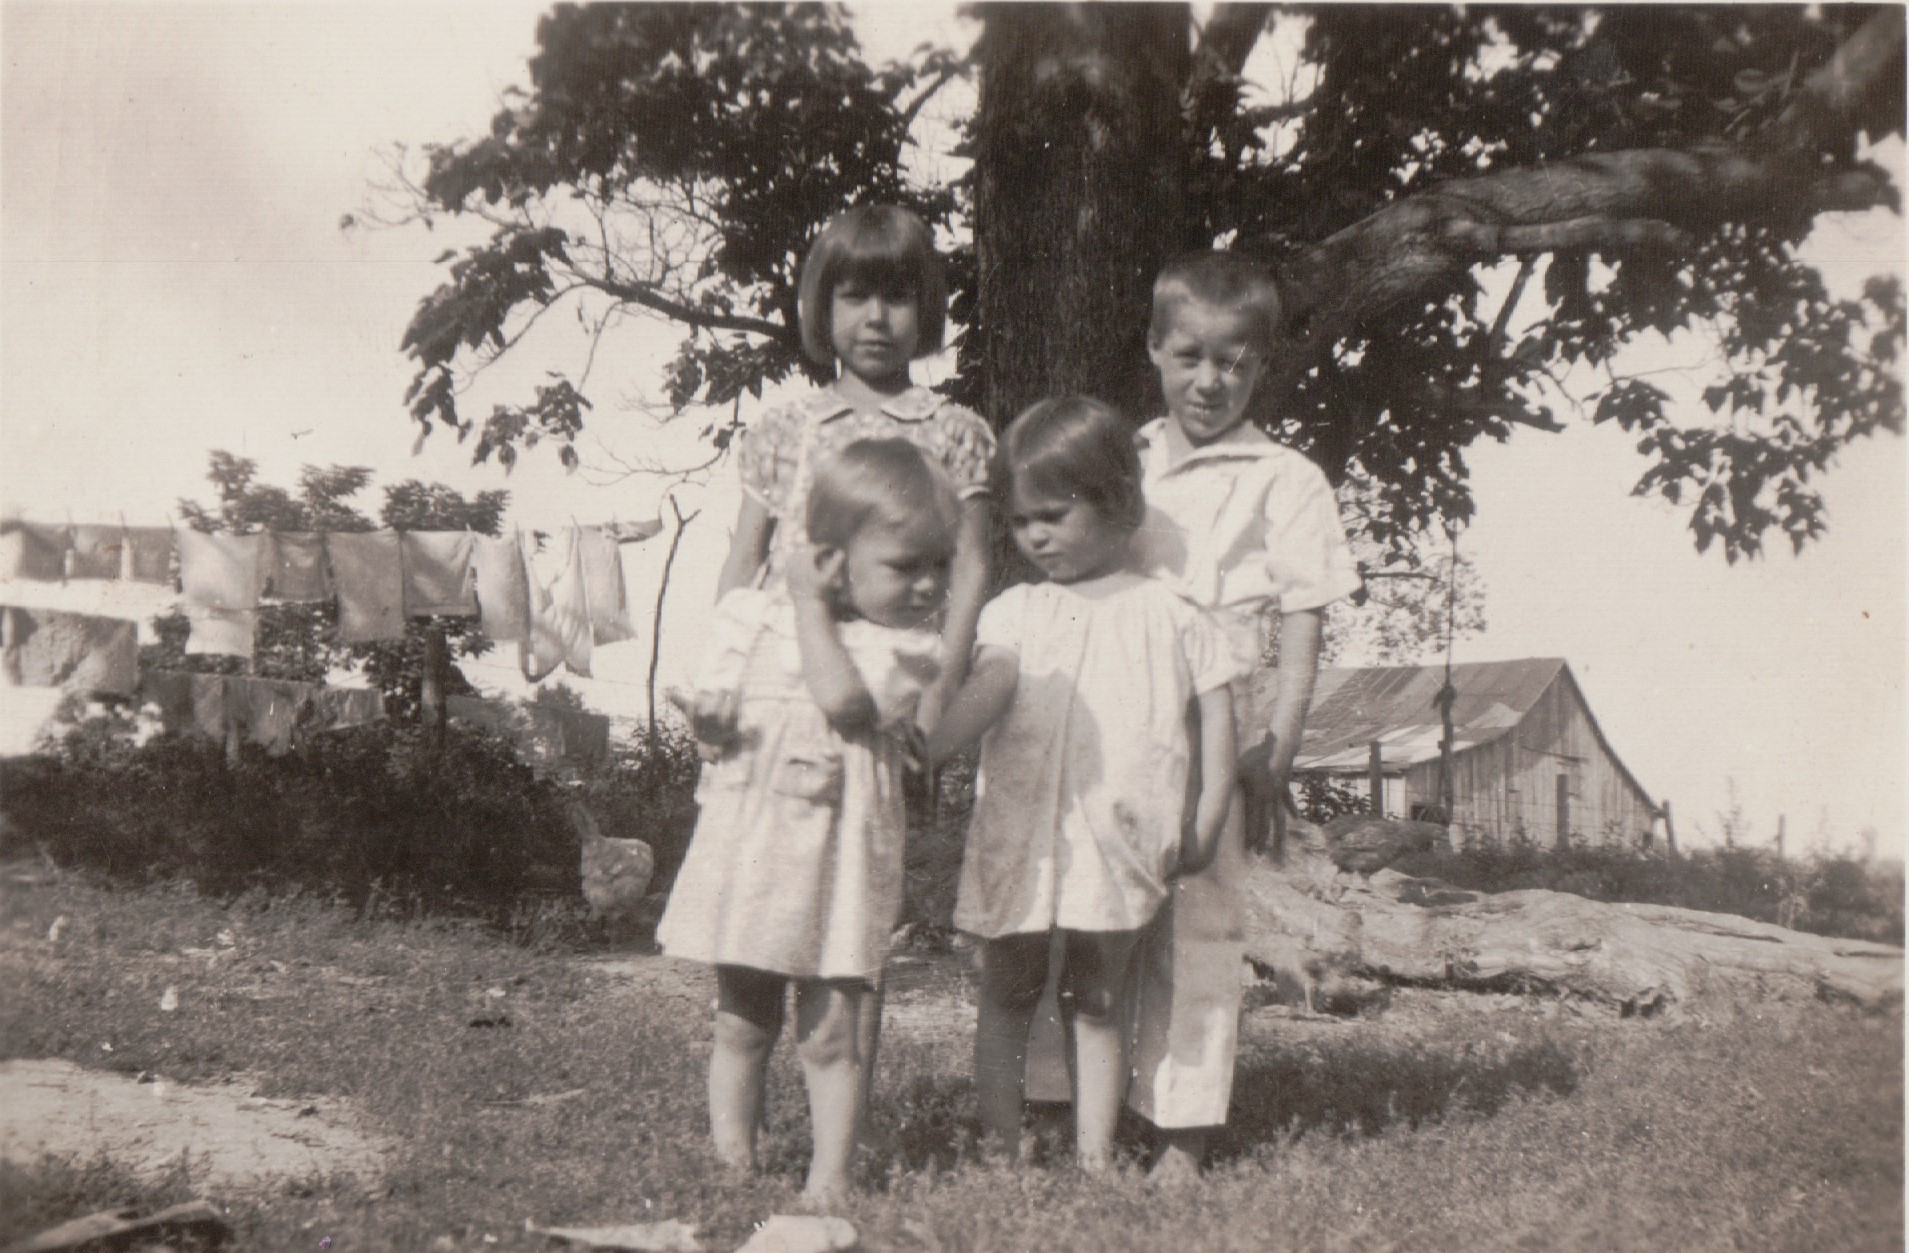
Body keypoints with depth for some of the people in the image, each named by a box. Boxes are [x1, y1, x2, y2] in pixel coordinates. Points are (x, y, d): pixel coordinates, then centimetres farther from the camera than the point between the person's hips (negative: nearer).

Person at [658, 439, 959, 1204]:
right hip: (746, 847, 3)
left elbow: (843, 700, -24)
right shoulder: (749, 616, 2)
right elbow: (714, 709, 8)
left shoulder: (908, 642, -7)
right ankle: (732, 1164, 26)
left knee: (830, 1034, 1)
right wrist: (708, 720, -16)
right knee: (740, 1027, 14)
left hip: (836, 861, -3)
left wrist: (811, 603, -16)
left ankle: (829, 1178, 12)